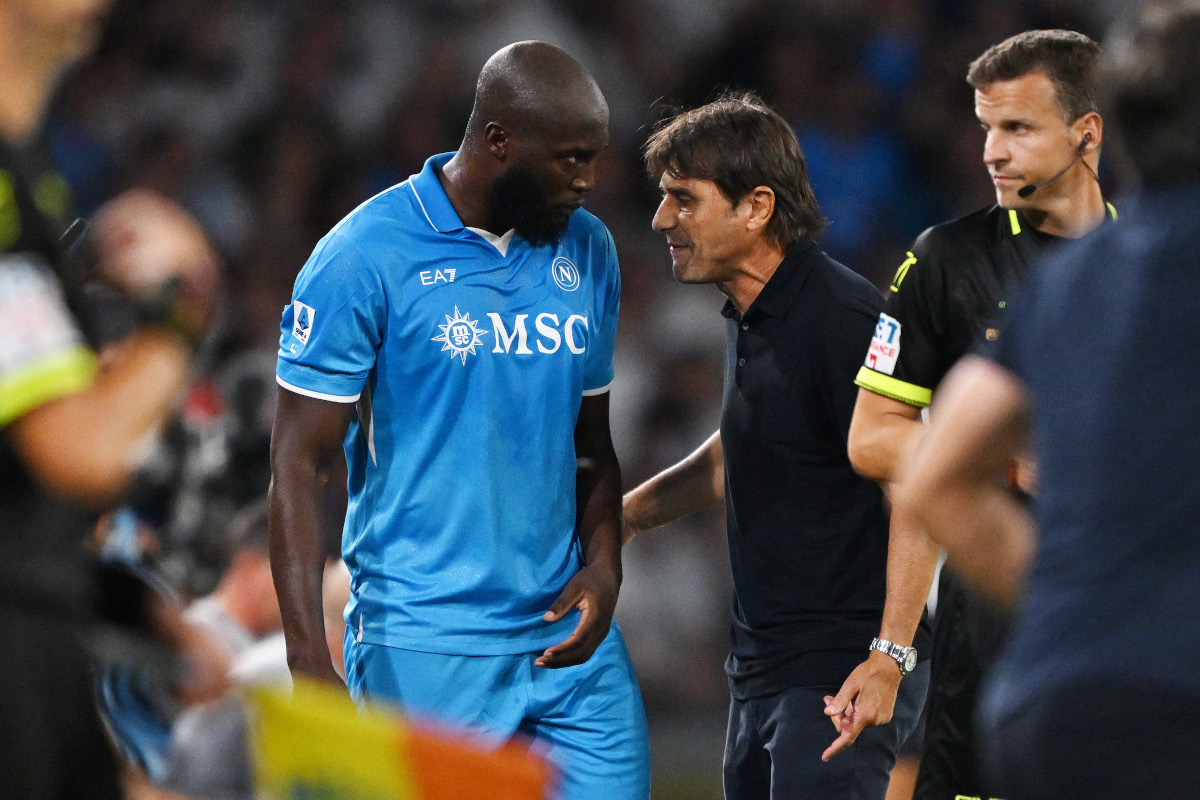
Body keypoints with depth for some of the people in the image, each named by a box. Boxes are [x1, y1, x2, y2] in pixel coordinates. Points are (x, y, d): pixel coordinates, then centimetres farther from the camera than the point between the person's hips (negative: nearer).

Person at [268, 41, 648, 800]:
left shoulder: (587, 253, 10)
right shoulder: (366, 259, -8)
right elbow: (300, 465, -9)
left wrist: (603, 564, -1)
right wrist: (310, 657, -18)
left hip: (567, 631, 5)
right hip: (425, 645, -5)